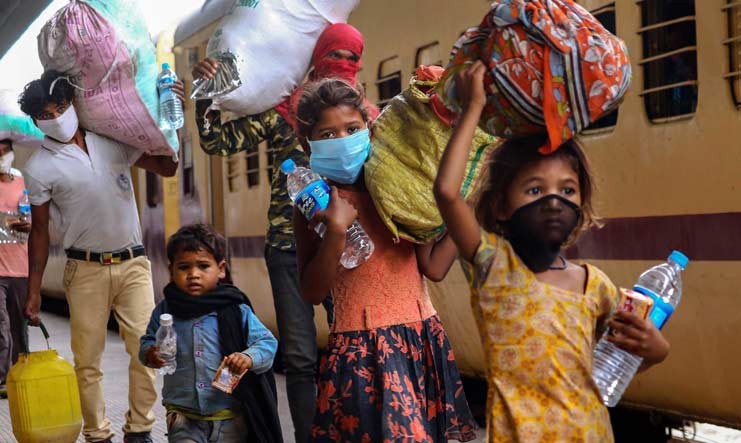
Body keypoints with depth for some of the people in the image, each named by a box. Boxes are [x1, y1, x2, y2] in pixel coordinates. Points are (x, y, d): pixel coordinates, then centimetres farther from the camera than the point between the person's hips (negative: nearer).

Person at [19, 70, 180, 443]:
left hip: (133, 262, 2)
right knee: (87, 359, 0)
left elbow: (166, 168, 10)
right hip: (86, 269, -2)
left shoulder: (113, 139, 5)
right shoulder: (40, 167, -2)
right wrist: (33, 293, 1)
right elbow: (40, 230, 3)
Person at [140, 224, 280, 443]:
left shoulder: (237, 311, -6)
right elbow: (148, 341, 12)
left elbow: (267, 342, -6)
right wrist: (150, 354, -11)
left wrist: (249, 358, -25)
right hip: (183, 416, 1)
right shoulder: (165, 311, 1)